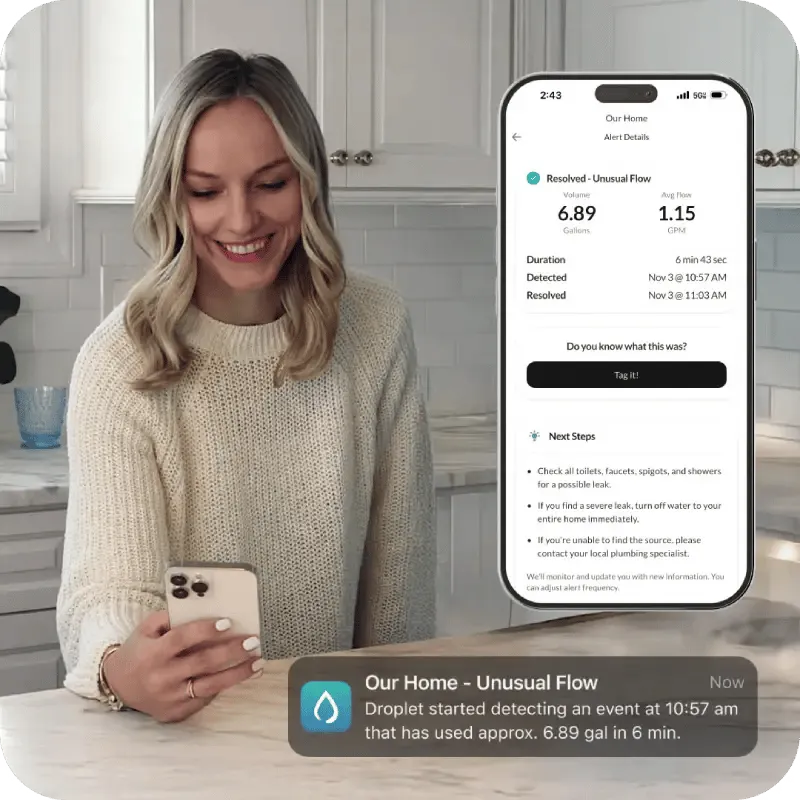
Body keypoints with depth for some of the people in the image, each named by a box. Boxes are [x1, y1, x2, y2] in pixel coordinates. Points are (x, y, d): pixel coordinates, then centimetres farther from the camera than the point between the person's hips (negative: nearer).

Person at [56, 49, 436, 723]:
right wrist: (122, 669, -41)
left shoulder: (376, 327, -3)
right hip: (174, 725, -2)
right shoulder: (120, 364, -12)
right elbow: (109, 585, -20)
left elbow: (399, 563, 4)